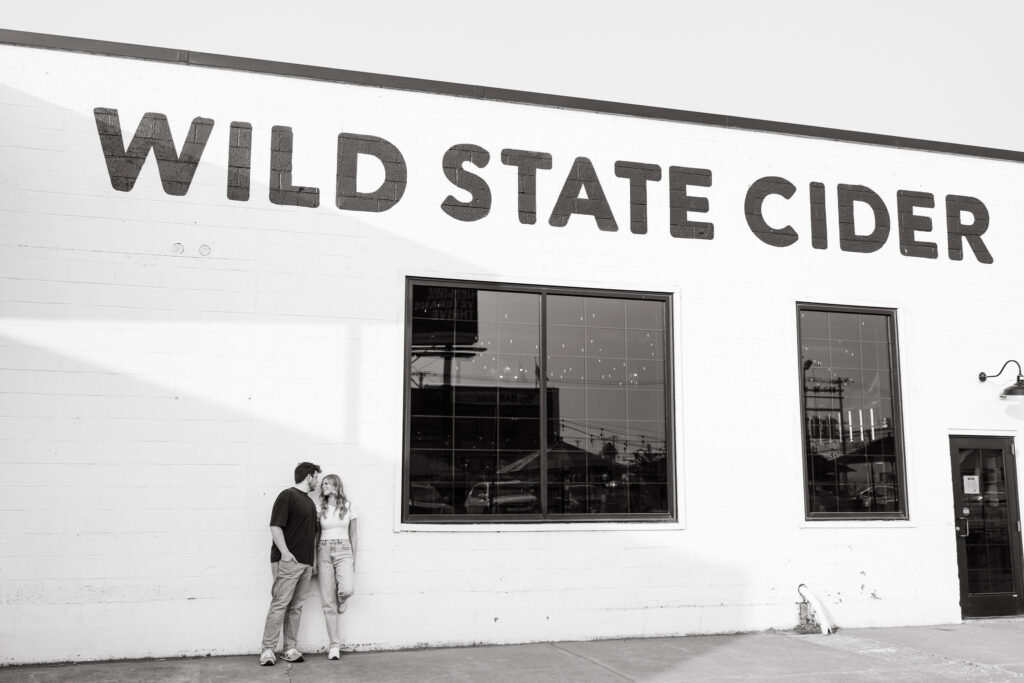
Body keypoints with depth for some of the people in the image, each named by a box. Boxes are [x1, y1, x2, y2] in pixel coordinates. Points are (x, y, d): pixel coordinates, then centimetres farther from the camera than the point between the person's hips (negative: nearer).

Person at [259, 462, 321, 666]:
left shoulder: (310, 502, 20)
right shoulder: (287, 496, -6)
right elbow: (275, 526, -13)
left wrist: (314, 558, 18)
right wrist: (285, 552, -18)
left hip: (306, 563, 8)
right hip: (288, 561, -8)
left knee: (296, 607, 8)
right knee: (279, 604, -8)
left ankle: (290, 649, 12)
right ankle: (268, 650, -3)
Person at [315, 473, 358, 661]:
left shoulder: (348, 507, 6)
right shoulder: (320, 509, 8)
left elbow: (352, 536, 10)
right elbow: (317, 536, 10)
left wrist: (354, 559, 6)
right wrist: (315, 562, 4)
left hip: (343, 551, -1)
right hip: (324, 552, 1)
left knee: (346, 590, -24)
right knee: (328, 602, -3)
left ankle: (341, 601, 15)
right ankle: (334, 645, 3)